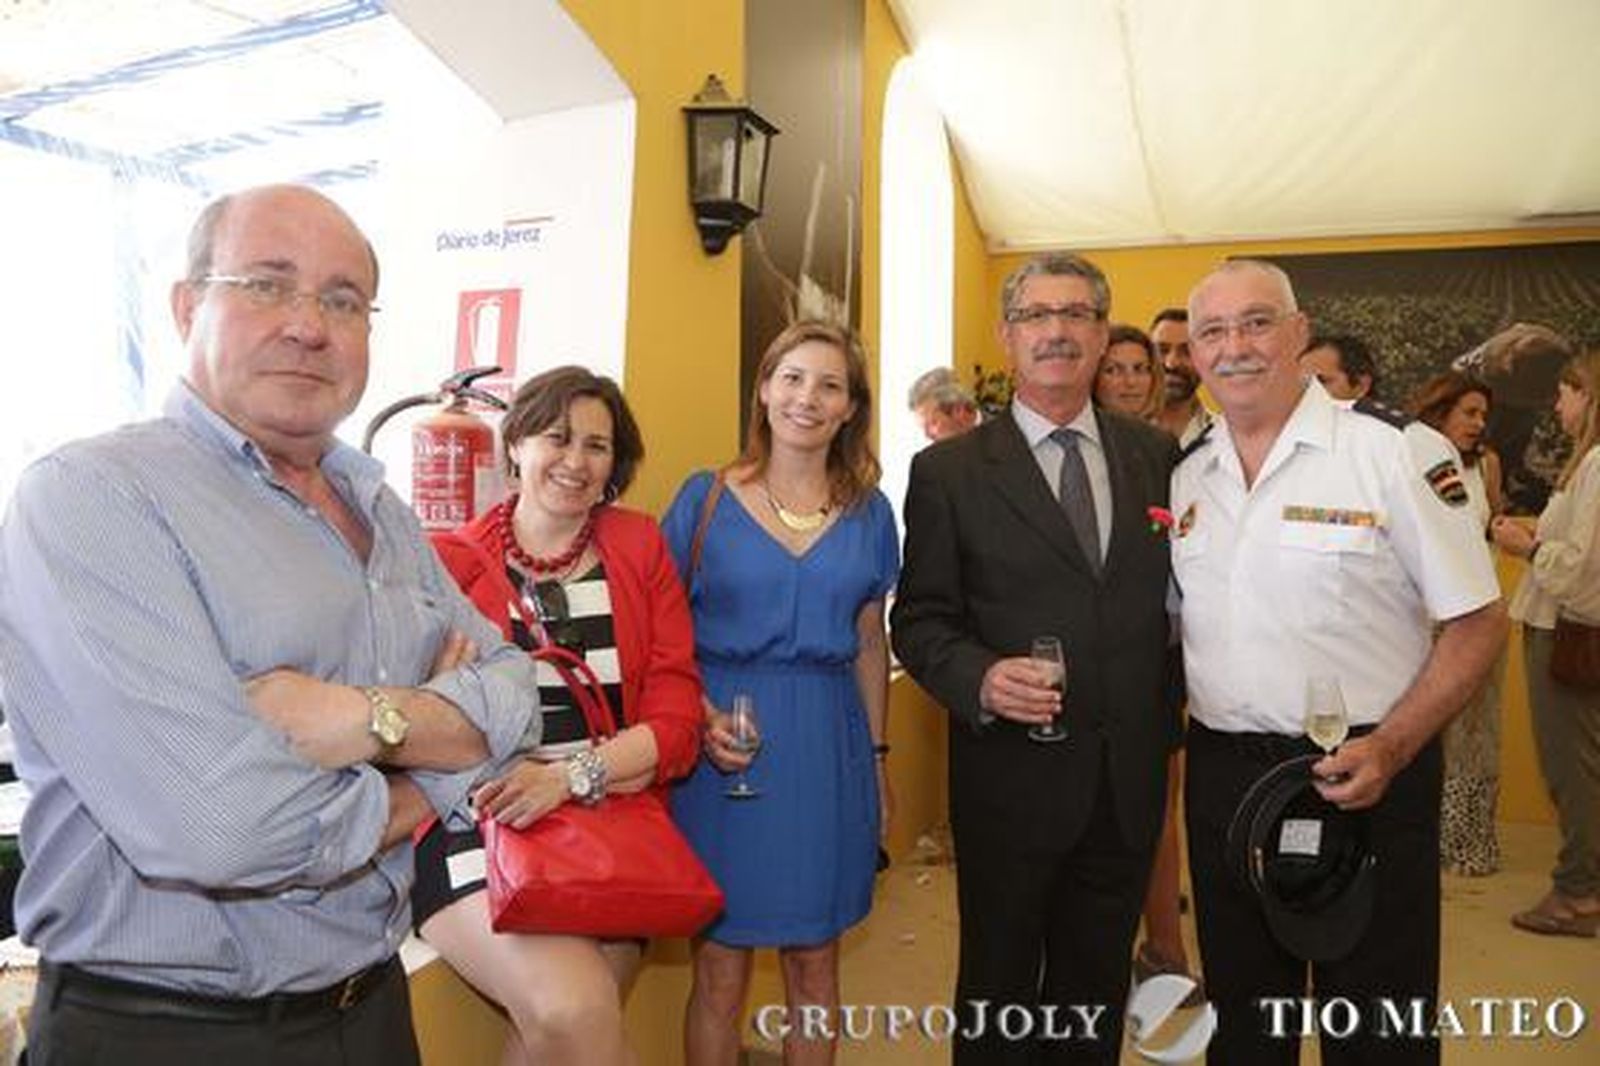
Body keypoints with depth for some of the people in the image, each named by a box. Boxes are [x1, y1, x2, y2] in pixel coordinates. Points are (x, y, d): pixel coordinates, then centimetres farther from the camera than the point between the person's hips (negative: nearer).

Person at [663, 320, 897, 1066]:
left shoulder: (869, 513, 5)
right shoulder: (706, 498, -3)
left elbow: (869, 645, 12)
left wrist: (879, 757, 12)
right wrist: (697, 717, -17)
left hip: (828, 748, 2)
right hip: (724, 744, -2)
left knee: (813, 960, 14)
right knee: (720, 967, 8)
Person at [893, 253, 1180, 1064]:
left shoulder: (1156, 456, 6)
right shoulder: (948, 470, -4)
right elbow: (918, 619, -5)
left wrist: (1171, 722, 2)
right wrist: (980, 679, -23)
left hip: (1130, 778, 4)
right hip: (1012, 778, -3)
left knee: (1099, 996, 21)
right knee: (998, 999, 15)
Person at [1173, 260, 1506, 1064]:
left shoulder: (1399, 451, -10)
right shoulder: (1183, 475, 5)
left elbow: (1478, 623, -9)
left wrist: (1390, 749, -18)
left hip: (1366, 778, -4)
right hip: (1222, 773, 4)